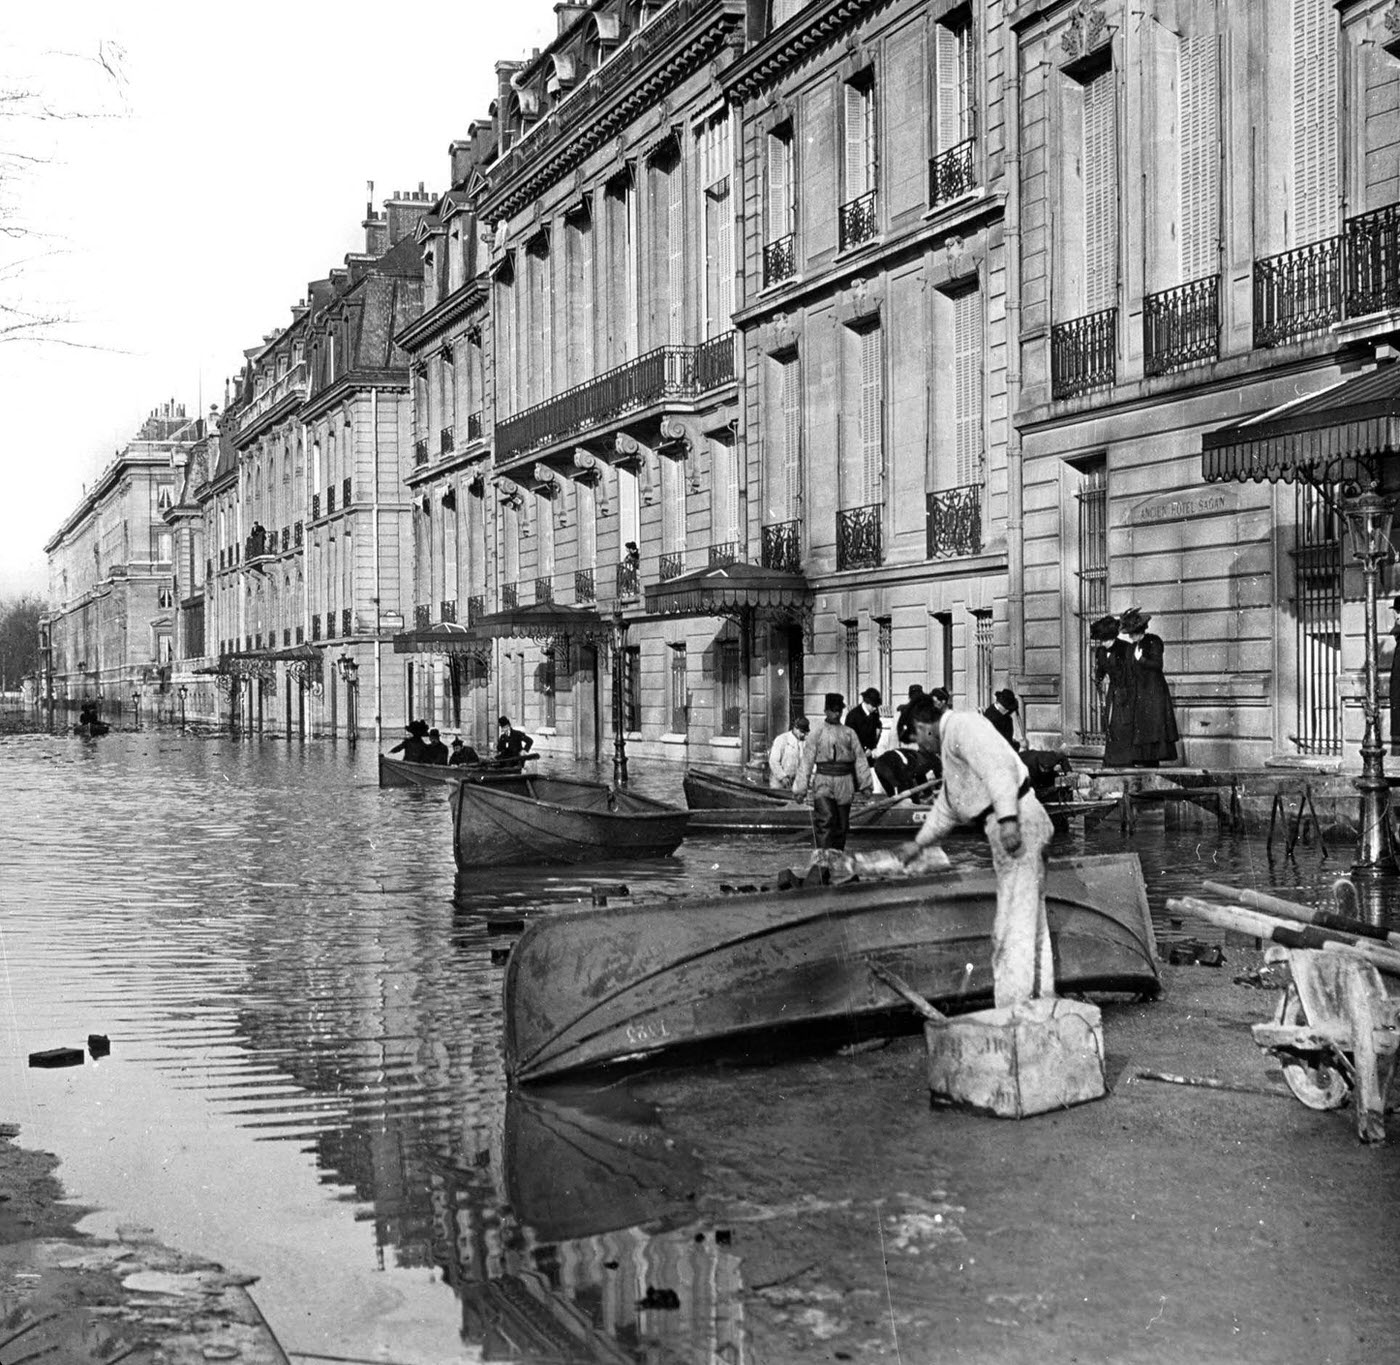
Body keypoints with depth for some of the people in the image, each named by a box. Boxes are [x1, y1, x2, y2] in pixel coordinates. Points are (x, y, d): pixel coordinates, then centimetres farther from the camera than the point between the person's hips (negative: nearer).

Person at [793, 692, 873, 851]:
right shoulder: (817, 733, 4)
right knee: (825, 819, -18)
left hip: (844, 781, 3)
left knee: (842, 824, 8)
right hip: (823, 781, -3)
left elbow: (860, 758, 11)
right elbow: (806, 761, 3)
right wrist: (800, 788, -1)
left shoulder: (849, 733, 11)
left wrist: (865, 783, 4)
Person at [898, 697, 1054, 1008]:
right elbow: (945, 808, 37)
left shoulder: (962, 726, -7)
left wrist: (1007, 818, -30)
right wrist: (918, 843, 47)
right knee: (1030, 919, 15)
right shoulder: (949, 746, 25)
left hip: (1018, 824, -11)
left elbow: (999, 765, -22)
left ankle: (1013, 1011, -9)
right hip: (1007, 829, 11)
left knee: (1015, 920, -10)